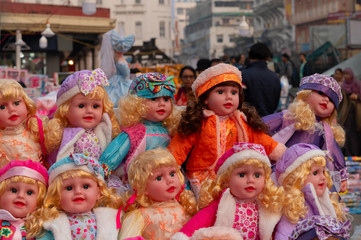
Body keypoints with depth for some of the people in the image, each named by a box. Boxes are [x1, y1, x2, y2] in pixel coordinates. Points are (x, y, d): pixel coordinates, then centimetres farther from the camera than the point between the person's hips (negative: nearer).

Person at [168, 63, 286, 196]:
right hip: (204, 177, -3)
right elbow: (181, 145, 1)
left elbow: (262, 141, 15)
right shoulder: (197, 122, 1)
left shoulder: (243, 123, 12)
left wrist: (283, 153, 8)